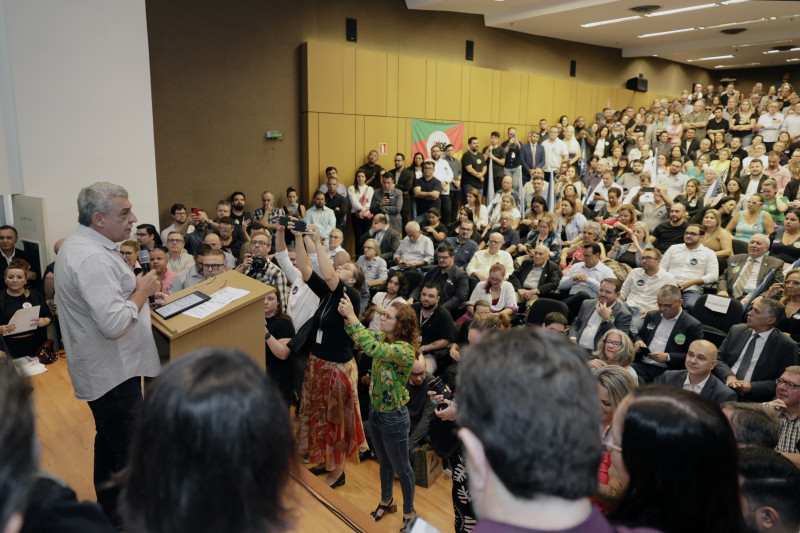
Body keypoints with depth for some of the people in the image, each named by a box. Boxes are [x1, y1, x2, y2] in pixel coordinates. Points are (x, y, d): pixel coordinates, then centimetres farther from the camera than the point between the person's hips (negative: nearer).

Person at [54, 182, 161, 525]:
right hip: (113, 373, -11)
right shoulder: (93, 258, -26)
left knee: (109, 441, 25)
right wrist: (142, 290, -17)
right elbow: (114, 323, -32)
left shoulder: (80, 243, 9)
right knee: (128, 455, 1)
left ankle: (108, 509, 42)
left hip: (102, 370, 11)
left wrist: (137, 287, 6)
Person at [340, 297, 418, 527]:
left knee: (401, 468, 15)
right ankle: (386, 502, 50)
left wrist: (352, 316, -42)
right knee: (384, 462, 28)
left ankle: (409, 513, 37)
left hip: (394, 418, -7)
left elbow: (372, 348, -44)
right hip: (375, 411, 7)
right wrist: (346, 316, -23)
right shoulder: (383, 337, -5)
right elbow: (358, 336, -4)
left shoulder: (405, 349, -30)